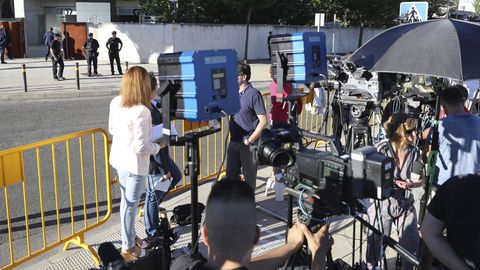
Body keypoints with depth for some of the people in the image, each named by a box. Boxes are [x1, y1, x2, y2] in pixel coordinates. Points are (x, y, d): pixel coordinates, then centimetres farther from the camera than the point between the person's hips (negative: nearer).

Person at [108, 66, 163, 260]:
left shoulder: (116, 103, -3)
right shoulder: (141, 111, -27)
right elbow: (141, 147, -27)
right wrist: (158, 147, -9)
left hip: (118, 159, 8)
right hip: (134, 164, -8)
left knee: (126, 200, 24)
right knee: (130, 204, 8)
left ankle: (130, 237, 42)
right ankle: (128, 248, 25)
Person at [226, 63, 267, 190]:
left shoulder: (253, 94, -12)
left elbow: (263, 122, -16)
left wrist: (249, 141, -16)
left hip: (248, 145, -7)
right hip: (234, 142, 7)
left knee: (249, 177, 6)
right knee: (231, 175, 15)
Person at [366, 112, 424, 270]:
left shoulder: (415, 153, -6)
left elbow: (422, 179, 3)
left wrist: (412, 184, -18)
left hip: (405, 204, 3)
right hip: (382, 202, -2)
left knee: (412, 244, 6)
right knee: (376, 241, 9)